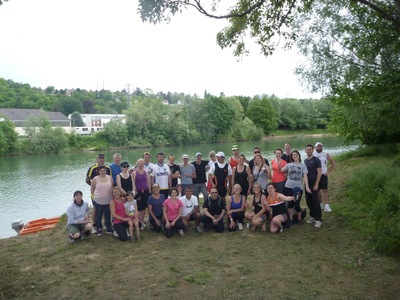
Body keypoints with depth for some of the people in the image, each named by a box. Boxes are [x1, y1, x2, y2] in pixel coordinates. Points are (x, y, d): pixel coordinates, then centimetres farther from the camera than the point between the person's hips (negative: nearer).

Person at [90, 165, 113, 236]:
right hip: (98, 201, -2)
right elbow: (92, 189, 2)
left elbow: (112, 187, 7)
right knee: (99, 216, 11)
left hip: (108, 201, 2)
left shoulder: (110, 178, -1)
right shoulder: (95, 179, -6)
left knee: (108, 215, 14)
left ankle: (109, 229, 28)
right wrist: (96, 195, 4)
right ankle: (99, 230, 26)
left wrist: (111, 195, 5)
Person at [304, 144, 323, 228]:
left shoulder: (316, 160, -8)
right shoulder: (305, 160, 10)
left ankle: (318, 219, 2)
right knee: (308, 200, 9)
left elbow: (319, 173, -11)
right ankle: (312, 216, 23)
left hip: (314, 184, -6)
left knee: (315, 201, -4)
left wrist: (316, 184, -15)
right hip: (307, 184, 6)